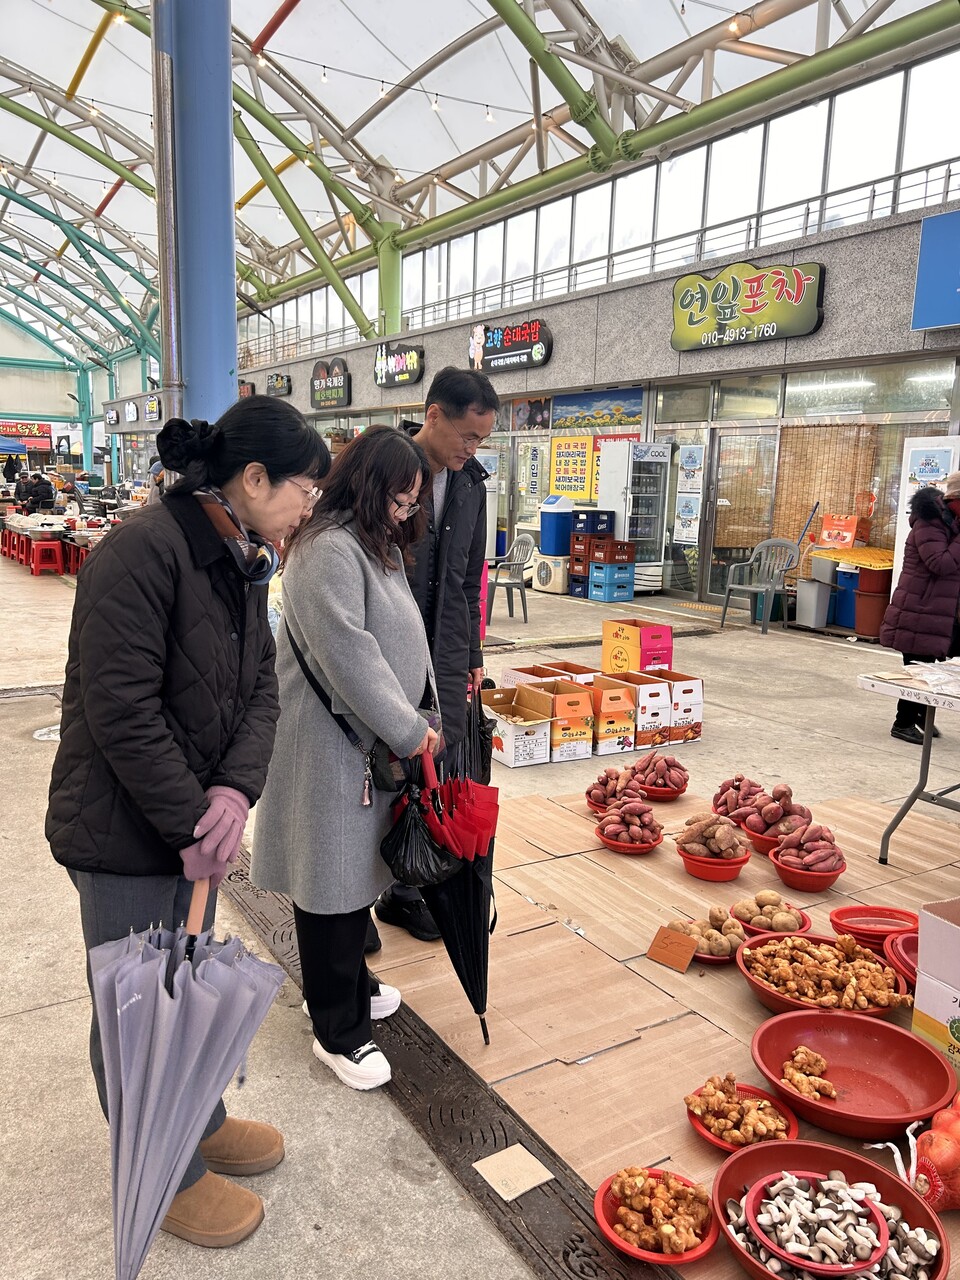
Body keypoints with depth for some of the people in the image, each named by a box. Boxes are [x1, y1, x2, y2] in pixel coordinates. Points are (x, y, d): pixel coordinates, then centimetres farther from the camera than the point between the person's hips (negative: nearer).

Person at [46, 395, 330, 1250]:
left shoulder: (242, 562, 3)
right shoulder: (141, 553, -24)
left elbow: (260, 688, 2)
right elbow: (121, 712, -26)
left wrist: (237, 791, -13)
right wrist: (193, 823, -18)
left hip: (194, 819, 8)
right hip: (124, 830, -8)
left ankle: (200, 1122, 47)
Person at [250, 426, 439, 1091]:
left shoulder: (380, 545, 14)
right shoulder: (328, 549, -19)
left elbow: (407, 638, 16)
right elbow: (349, 655, -24)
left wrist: (423, 717, 9)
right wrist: (407, 730, -17)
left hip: (375, 739, 10)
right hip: (332, 745, -10)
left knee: (360, 867, 21)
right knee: (334, 879, 3)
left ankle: (348, 982, 40)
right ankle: (339, 1030, 18)